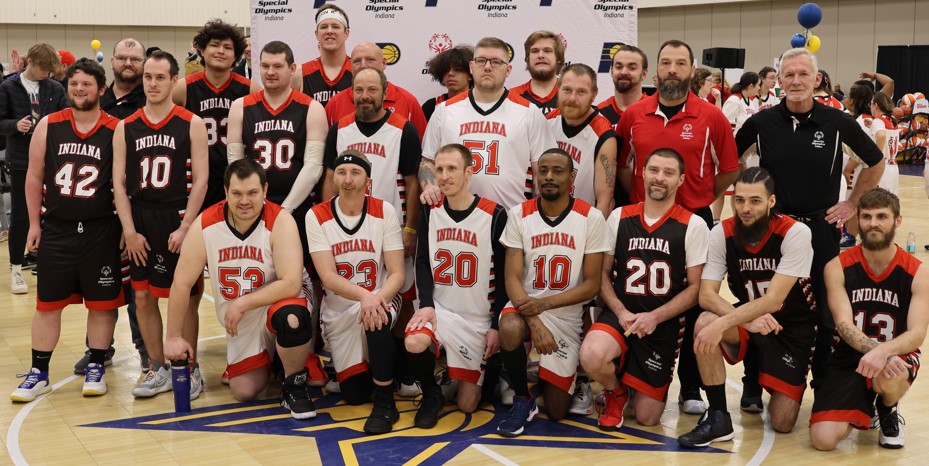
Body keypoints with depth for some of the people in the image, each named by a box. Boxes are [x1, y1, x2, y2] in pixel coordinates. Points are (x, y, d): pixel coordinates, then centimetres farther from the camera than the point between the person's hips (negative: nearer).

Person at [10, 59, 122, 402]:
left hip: (100, 231, -1)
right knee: (48, 303, 8)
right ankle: (39, 373, 19)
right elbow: (34, 177, 6)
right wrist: (34, 223, 3)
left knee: (102, 302, 6)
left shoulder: (116, 131, -3)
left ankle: (96, 369, 21)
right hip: (55, 229, 2)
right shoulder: (48, 126, 1)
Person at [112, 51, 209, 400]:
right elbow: (119, 182, 4)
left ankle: (189, 369, 16)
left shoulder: (192, 124, -2)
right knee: (143, 297, 8)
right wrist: (130, 230, -4)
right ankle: (158, 370, 21)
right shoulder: (126, 128, 7)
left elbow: (200, 180, -6)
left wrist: (185, 227, -13)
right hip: (140, 223, 4)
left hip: (178, 221, -4)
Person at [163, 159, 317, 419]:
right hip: (239, 323, 4)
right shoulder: (205, 225, -14)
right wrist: (174, 338, -5)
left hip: (276, 303, -3)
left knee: (292, 318, -39)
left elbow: (292, 283, -29)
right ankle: (267, 358, 32)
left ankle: (294, 385, -11)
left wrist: (242, 303, -27)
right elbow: (182, 283, -7)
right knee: (244, 391, -3)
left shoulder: (280, 221, -22)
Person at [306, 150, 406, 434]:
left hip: (380, 300, -1)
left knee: (375, 318, -39)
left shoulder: (384, 212, -9)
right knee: (355, 394, 1)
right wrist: (364, 295, -37)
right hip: (338, 310, 1)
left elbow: (397, 274, -10)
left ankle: (385, 404, -21)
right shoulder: (317, 217, -9)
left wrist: (377, 299, -31)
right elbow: (328, 277, -18)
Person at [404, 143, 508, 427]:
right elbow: (422, 262, 3)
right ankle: (431, 394, -3)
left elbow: (505, 276, -4)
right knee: (414, 342, -34)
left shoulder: (495, 215, -8)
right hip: (438, 307, 2)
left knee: (467, 404, 0)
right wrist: (426, 304, -14)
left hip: (479, 319, -1)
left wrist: (497, 326, -7)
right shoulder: (430, 212, 2)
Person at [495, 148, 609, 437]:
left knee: (556, 411, 0)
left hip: (567, 316, 0)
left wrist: (544, 304, -21)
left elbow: (591, 285, -8)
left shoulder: (591, 218, -8)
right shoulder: (519, 214, -5)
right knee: (510, 329, -38)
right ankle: (522, 400, -10)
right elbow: (512, 277, -10)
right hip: (526, 306, 0)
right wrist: (535, 323, -25)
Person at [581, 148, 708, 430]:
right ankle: (616, 391, 3)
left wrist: (654, 317, -15)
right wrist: (621, 313, -11)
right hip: (620, 314, 1)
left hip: (664, 325, -1)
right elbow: (603, 273, 6)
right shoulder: (619, 217, 4)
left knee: (647, 417, 0)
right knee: (591, 356, -34)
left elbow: (695, 287, -3)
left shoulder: (693, 225, -3)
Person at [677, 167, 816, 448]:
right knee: (704, 323, -31)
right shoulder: (722, 233, -13)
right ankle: (718, 417, -17)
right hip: (746, 317, 2)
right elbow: (706, 295, -19)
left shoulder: (795, 233, -22)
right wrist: (748, 320, -37)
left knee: (782, 423, -9)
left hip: (794, 327, -2)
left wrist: (723, 323, -40)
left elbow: (773, 300, -28)